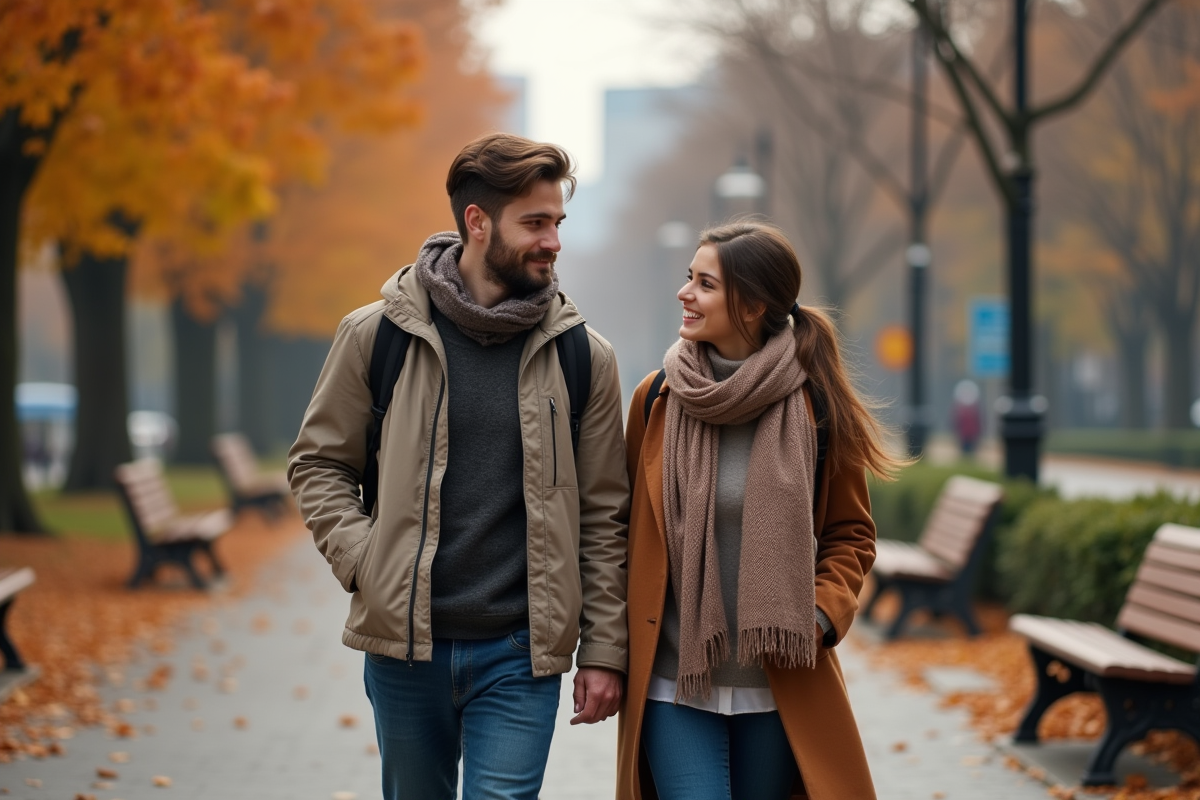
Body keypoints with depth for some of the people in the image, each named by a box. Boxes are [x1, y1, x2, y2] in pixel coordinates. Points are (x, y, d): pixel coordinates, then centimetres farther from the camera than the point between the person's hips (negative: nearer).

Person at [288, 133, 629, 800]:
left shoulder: (581, 355, 2)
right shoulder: (378, 334, -1)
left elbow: (604, 514, 5)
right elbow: (318, 463, 8)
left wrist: (604, 650, 2)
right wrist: (363, 561, -8)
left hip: (521, 651, -1)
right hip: (404, 643, 1)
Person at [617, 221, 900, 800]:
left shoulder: (817, 406, -4)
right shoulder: (657, 399, 1)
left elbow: (850, 535, 7)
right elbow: (628, 529, 9)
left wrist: (820, 615, -10)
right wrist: (613, 653, 3)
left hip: (778, 687, 0)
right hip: (674, 684, 0)